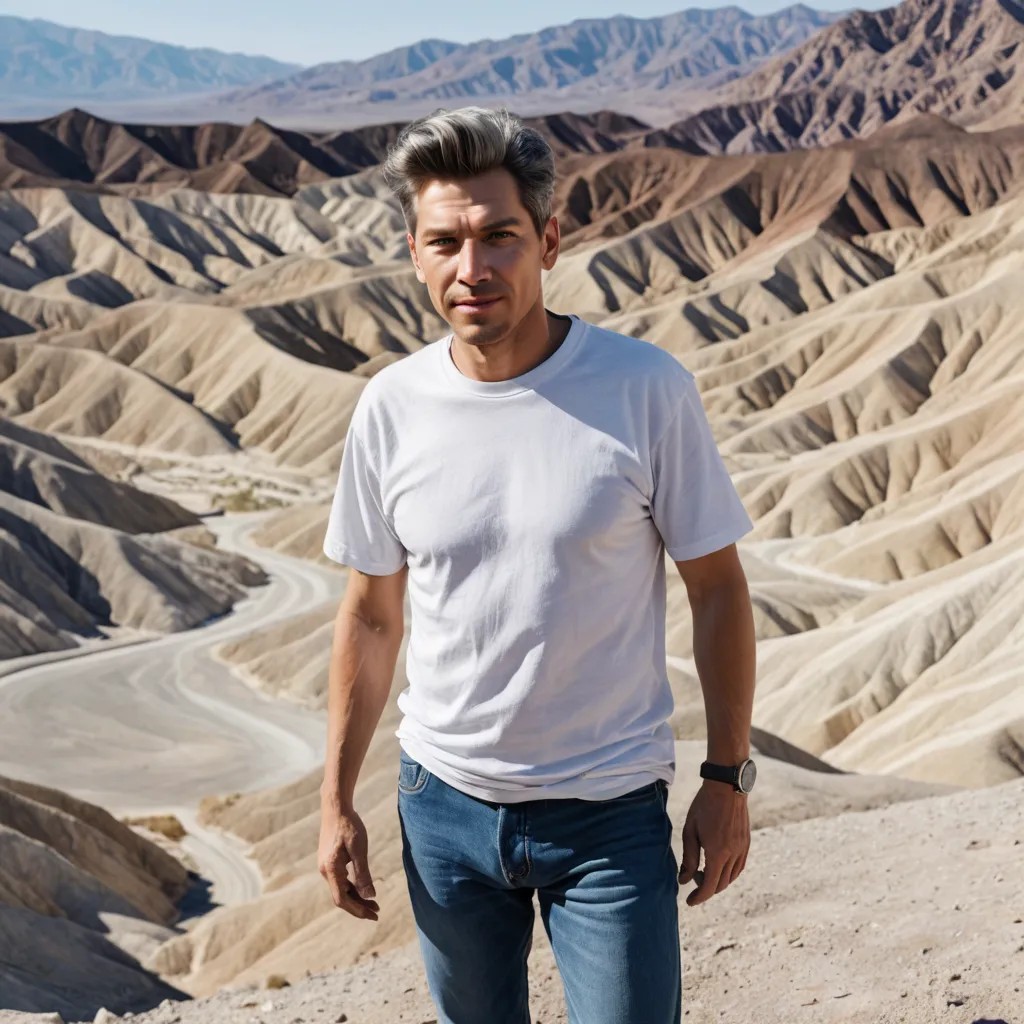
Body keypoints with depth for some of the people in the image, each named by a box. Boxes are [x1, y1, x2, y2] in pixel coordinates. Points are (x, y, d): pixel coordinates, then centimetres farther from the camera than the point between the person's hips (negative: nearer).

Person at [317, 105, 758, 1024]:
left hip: (610, 815, -3)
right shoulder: (391, 407, -5)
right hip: (444, 806, 3)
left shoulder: (648, 390, -13)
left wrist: (728, 778, -3)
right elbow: (371, 616, 5)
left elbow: (718, 588, -5)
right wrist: (336, 801, 6)